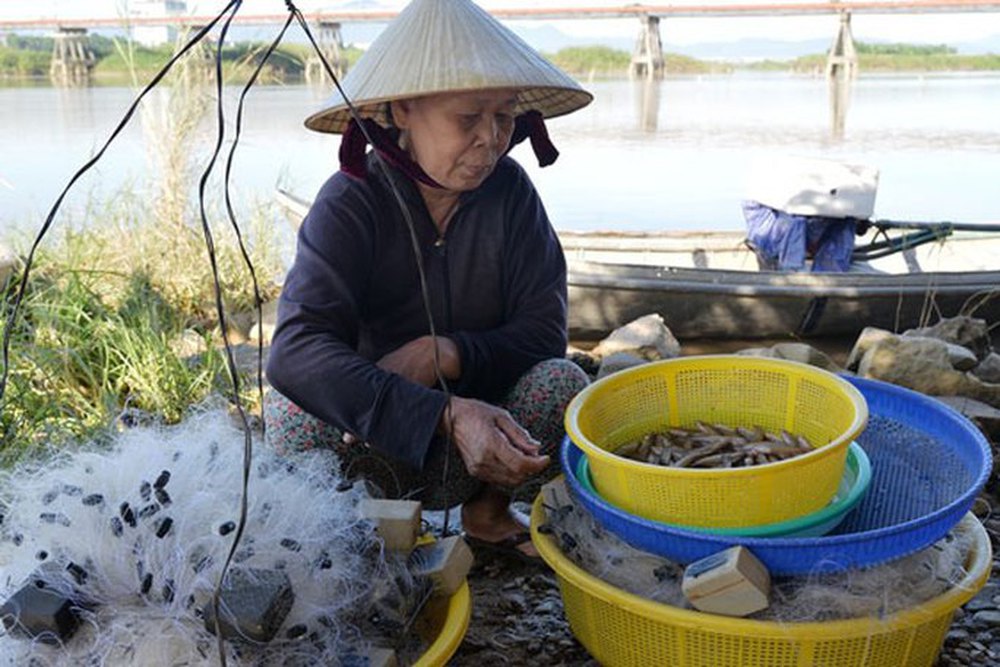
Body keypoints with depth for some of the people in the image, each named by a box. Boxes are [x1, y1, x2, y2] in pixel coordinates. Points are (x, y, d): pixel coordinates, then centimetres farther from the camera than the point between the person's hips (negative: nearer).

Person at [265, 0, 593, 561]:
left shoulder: (509, 190, -9)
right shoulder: (352, 203, -19)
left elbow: (545, 330, -10)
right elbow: (294, 351, -33)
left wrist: (444, 354, -30)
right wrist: (447, 416, -47)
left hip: (482, 438, 3)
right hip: (370, 451, -2)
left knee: (563, 381, -25)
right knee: (294, 411, -32)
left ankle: (489, 511, 3)